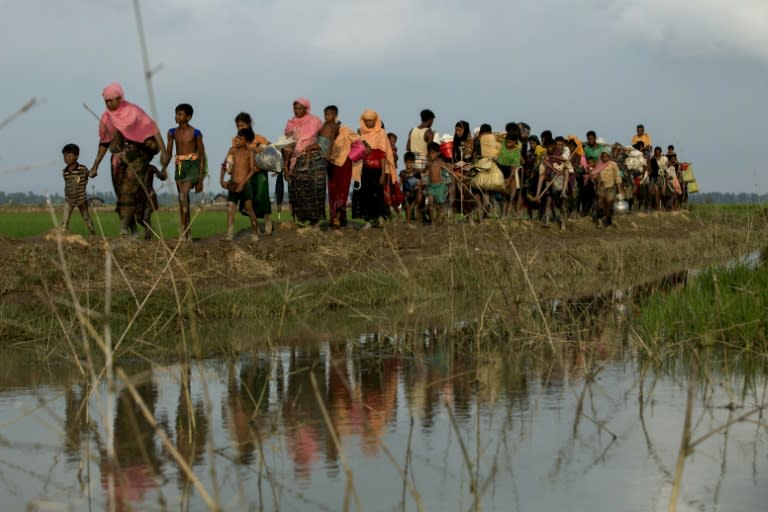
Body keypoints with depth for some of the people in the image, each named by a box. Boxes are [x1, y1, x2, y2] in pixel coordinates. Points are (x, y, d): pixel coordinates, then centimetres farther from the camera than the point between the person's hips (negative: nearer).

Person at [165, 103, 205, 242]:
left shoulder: (195, 133, -5)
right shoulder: (173, 132, 8)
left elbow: (202, 155, -1)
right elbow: (168, 152, 12)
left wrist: (200, 177, -4)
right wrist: (164, 168, -2)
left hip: (192, 165, -5)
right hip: (179, 166, 5)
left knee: (183, 195, -23)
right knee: (183, 200, 8)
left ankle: (183, 229, -25)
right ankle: (188, 234, 15)